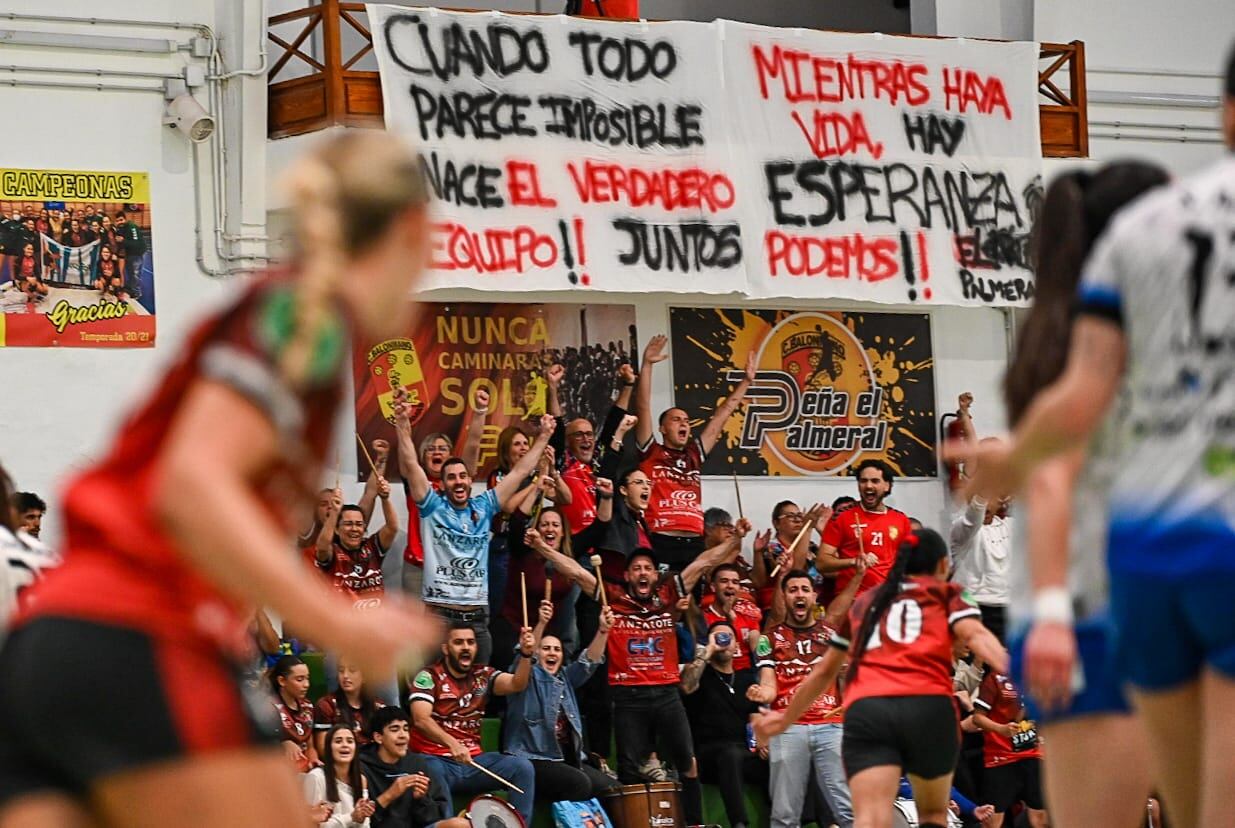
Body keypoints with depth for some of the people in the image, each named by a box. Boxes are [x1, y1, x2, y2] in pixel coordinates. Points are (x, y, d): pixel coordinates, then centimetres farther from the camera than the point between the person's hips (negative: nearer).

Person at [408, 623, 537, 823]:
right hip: (437, 759, -5)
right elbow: (421, 719, -20)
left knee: (522, 768, -16)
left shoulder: (482, 675, 10)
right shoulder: (429, 677, -5)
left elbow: (516, 685, -8)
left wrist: (525, 654, -28)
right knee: (433, 773, -39)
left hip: (473, 760, 5)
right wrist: (452, 744, -37)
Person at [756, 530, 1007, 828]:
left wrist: (786, 717, 51)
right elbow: (975, 635, 0)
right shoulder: (947, 594, 22)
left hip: (864, 711, 1)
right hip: (928, 706, -1)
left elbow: (824, 671, 38)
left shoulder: (864, 602, 31)